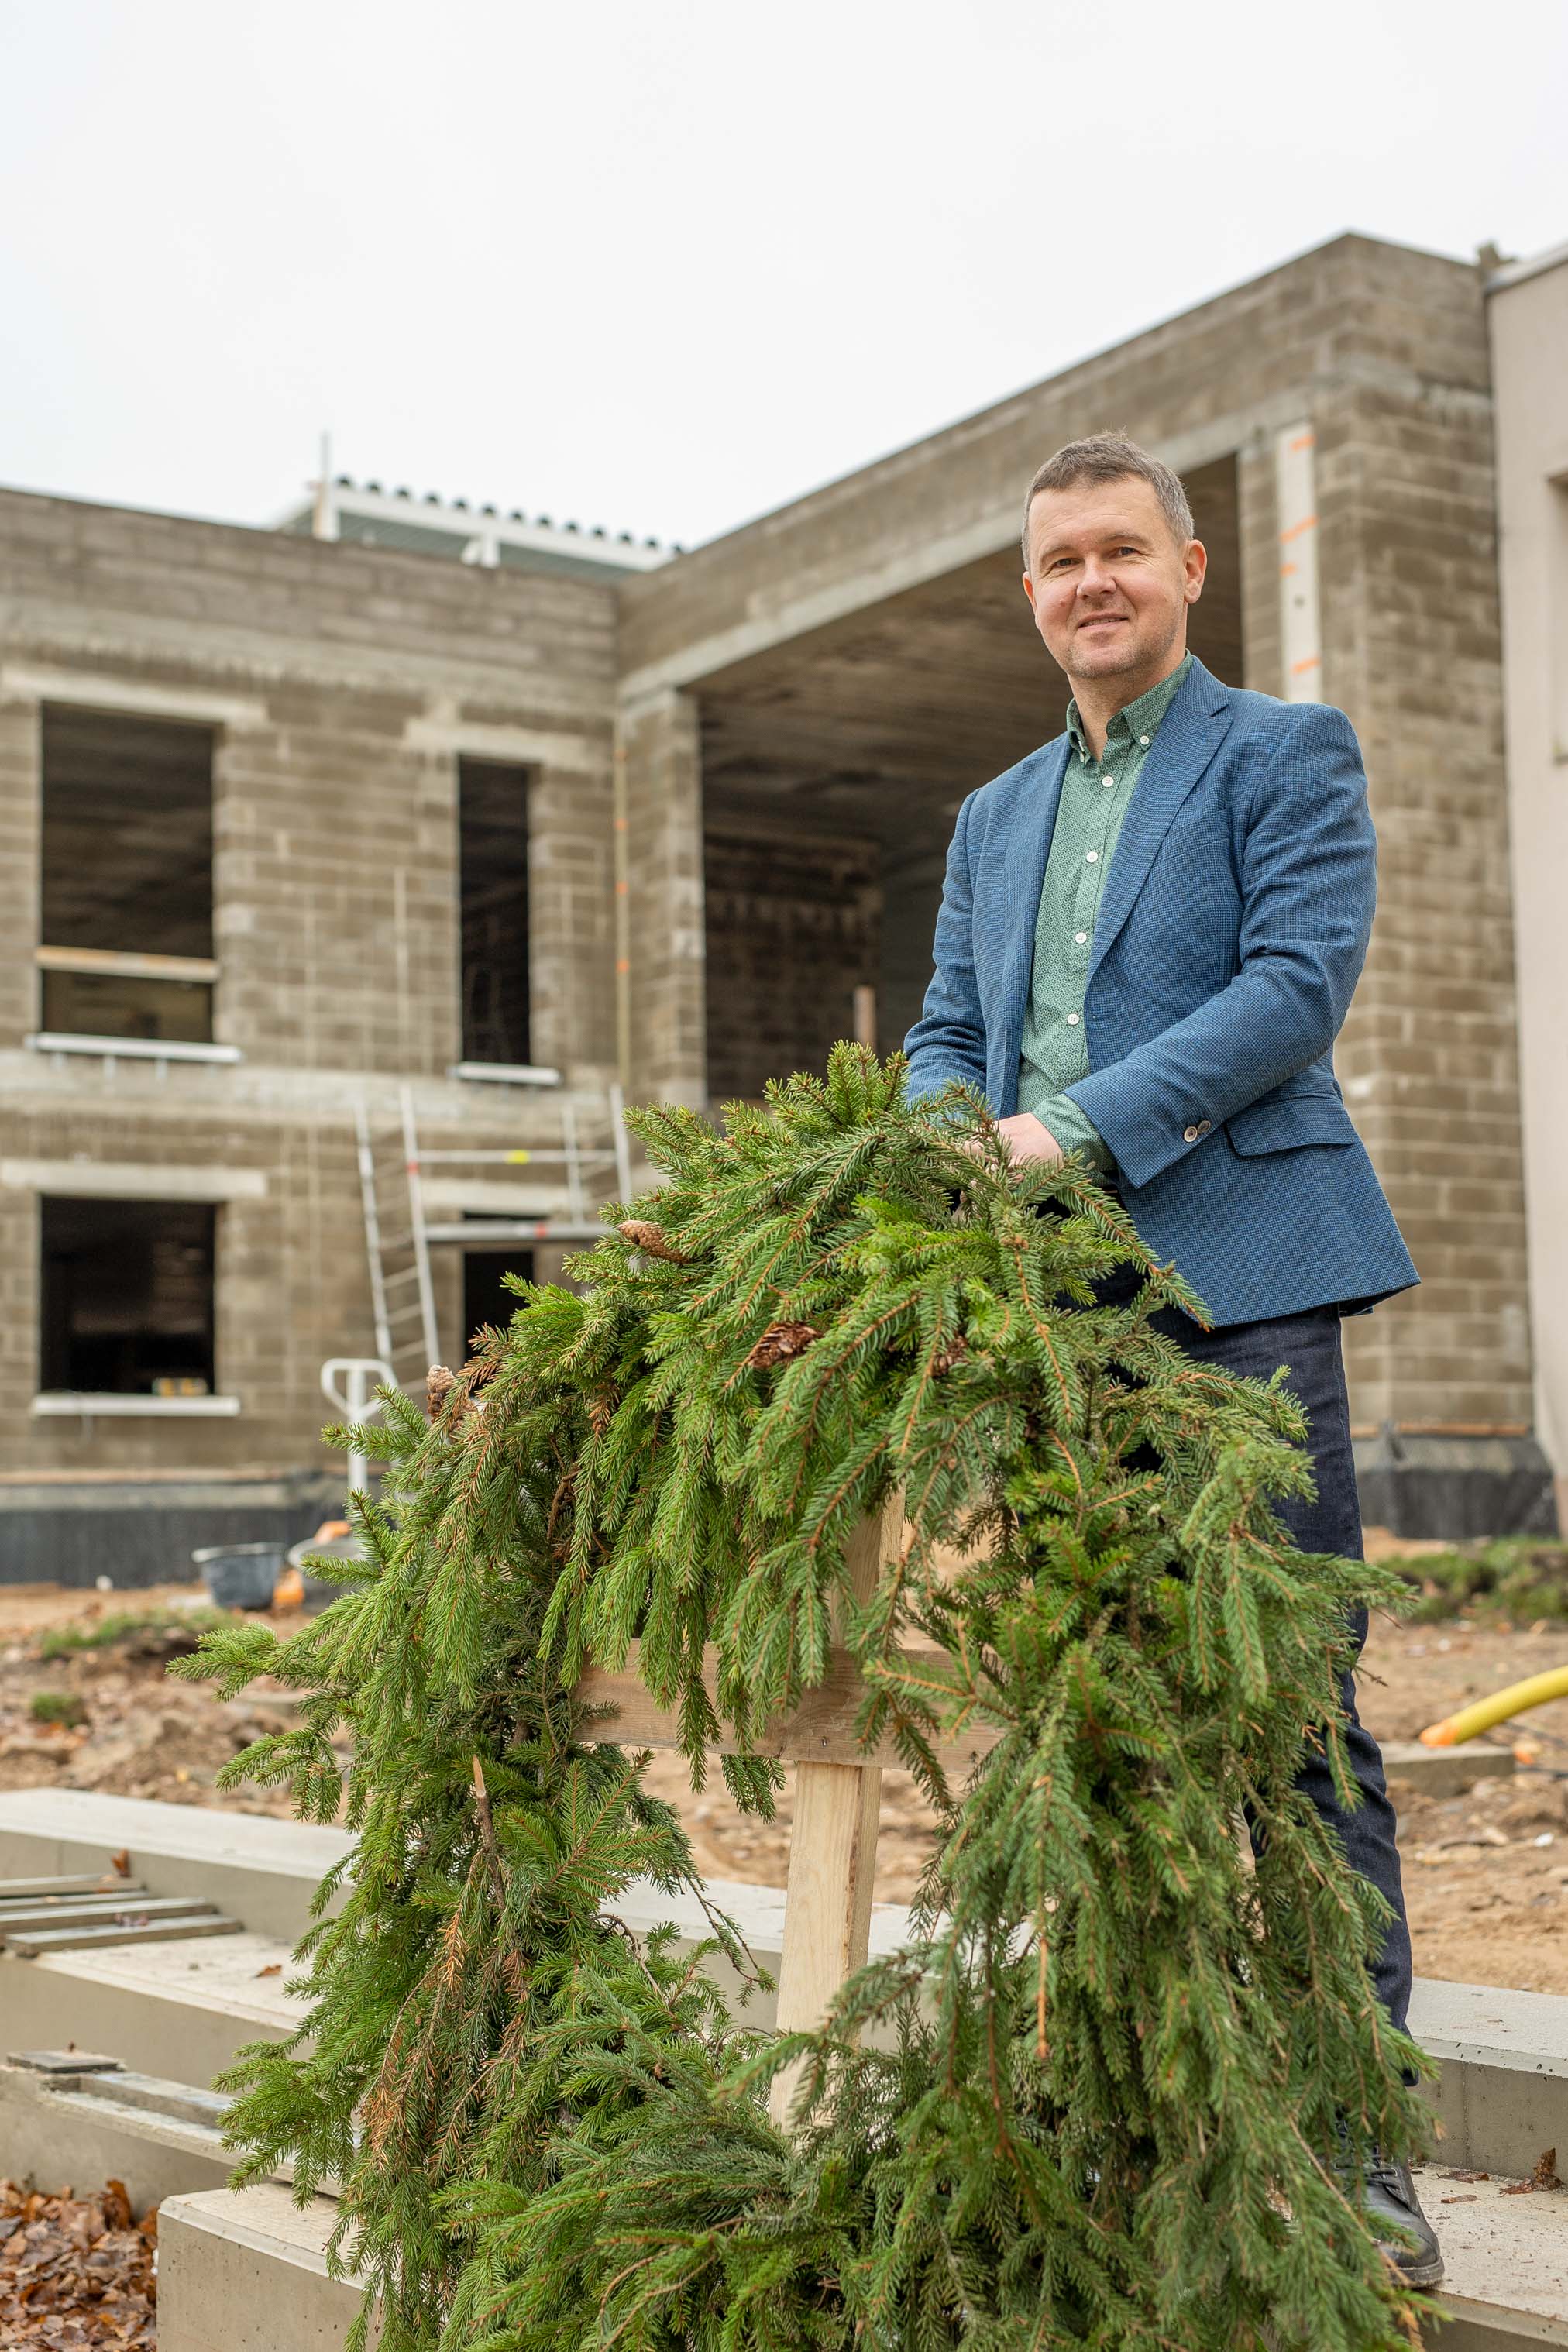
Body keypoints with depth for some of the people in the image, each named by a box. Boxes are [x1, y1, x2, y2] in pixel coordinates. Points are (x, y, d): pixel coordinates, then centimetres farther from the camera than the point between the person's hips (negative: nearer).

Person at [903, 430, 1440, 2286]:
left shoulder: (1287, 752, 6)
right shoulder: (995, 817, 24)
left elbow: (1299, 982, -8)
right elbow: (944, 1033, 21)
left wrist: (1077, 1129, -16)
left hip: (1230, 1281, -5)